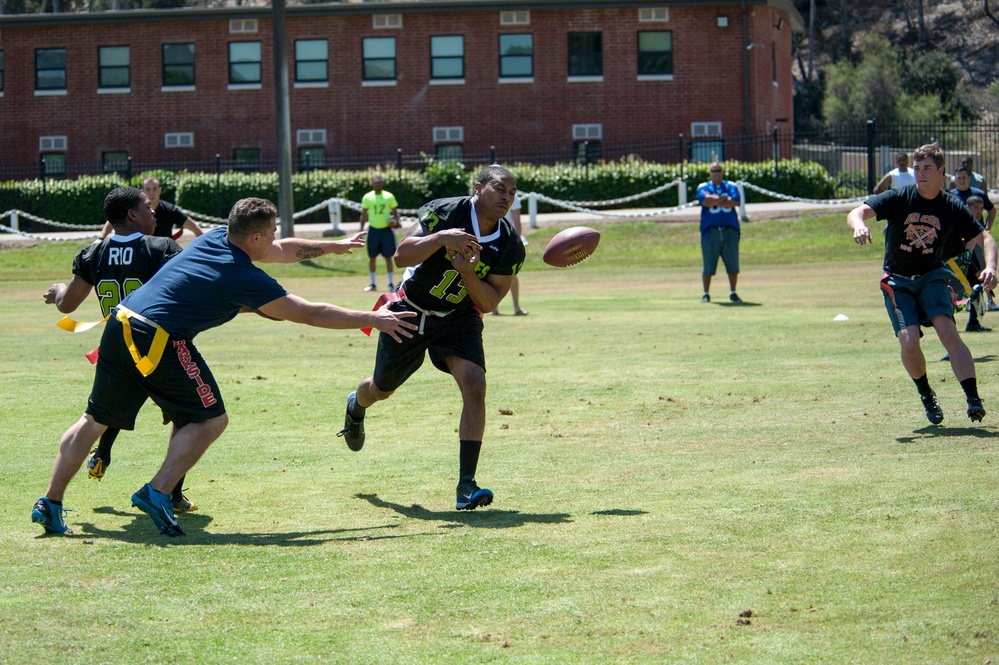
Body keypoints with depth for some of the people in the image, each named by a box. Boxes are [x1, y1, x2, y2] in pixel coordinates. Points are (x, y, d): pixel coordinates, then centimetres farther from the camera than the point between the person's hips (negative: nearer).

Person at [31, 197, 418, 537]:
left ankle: (50, 503, 15)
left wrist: (336, 246, 41)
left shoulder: (215, 238, 15)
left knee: (96, 420, 16)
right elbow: (309, 314, -3)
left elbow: (284, 250, 31)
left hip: (121, 322, 8)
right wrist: (372, 320, 6)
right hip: (158, 340, -8)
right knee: (211, 420, 4)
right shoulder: (245, 279, -7)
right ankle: (158, 493, -5)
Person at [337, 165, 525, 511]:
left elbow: (489, 303, -11)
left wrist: (469, 273, -29)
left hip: (459, 318, 1)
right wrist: (441, 238, -44)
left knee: (474, 386, -23)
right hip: (410, 311, -1)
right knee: (382, 389, 17)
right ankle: (356, 407, 58)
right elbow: (402, 255, -28)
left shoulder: (510, 246, -13)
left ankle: (466, 484, -20)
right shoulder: (444, 212, -22)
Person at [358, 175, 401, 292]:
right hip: (373, 229, 1)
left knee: (388, 257, 2)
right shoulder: (367, 197, 2)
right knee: (372, 257, 4)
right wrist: (361, 230, 1)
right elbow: (363, 215, 7)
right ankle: (372, 284, 11)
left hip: (386, 229, -1)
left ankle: (391, 283, 8)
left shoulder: (389, 197, 1)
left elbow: (395, 212, 8)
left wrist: (396, 221, -11)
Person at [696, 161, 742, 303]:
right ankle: (706, 294, 8)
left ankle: (733, 293, 11)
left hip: (730, 230, 2)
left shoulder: (731, 186, 12)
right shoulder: (703, 187, 8)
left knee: (733, 264, 2)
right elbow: (706, 201, -12)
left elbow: (734, 202, -6)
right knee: (708, 265, -1)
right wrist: (724, 198, -5)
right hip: (710, 231, -2)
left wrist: (715, 200, -7)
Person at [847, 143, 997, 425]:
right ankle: (926, 395, 9)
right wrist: (859, 225, -45)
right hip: (898, 282, -1)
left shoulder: (952, 208, -5)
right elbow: (857, 212, -20)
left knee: (948, 332, -22)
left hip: (932, 278, 1)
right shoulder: (899, 198, -11)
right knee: (909, 341, -18)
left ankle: (973, 399, -24)